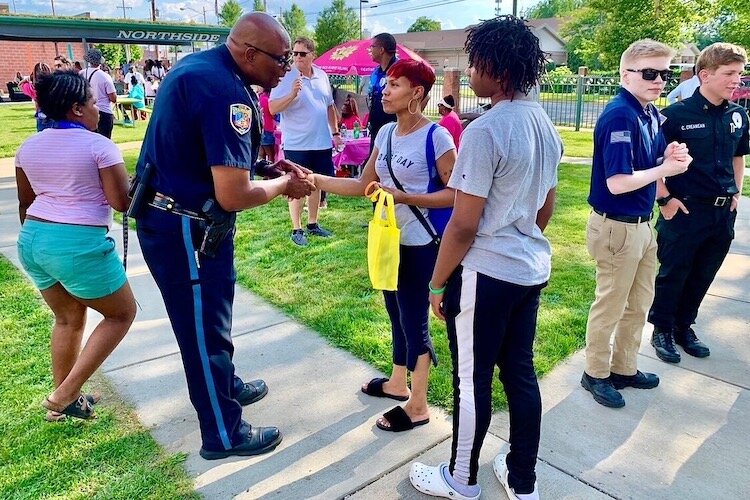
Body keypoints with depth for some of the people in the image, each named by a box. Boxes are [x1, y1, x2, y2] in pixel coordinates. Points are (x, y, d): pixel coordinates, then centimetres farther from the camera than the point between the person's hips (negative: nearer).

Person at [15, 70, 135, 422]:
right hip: (79, 244, -8)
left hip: (33, 240, 8)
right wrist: (132, 186, 7)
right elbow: (122, 202, -14)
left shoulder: (29, 147, 11)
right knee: (122, 314, 10)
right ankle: (65, 395, 7)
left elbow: (25, 202, 19)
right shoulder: (98, 146, -10)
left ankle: (61, 401, 31)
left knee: (68, 318, 23)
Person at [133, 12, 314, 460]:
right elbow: (233, 196, -28)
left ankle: (225, 386, 46)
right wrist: (284, 184, -10)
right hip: (186, 229, -10)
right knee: (205, 327, 5)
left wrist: (269, 165, 8)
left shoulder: (202, 66, 8)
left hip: (176, 219, 10)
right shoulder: (226, 92, -25)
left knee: (209, 316, 25)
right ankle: (224, 434, 24)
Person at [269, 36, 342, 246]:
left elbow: (330, 106, 17)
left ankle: (313, 224, 28)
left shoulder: (322, 76, 7)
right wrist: (292, 94, -31)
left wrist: (335, 132, 13)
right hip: (296, 145, -6)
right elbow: (272, 108, -17)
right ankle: (296, 230, 12)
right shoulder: (286, 77, -10)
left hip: (322, 142, 6)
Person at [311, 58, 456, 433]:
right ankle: (398, 383, 40)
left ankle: (418, 405, 22)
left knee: (414, 321, 4)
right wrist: (314, 179, -4)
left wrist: (403, 197, -23)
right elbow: (364, 185, 5)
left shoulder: (436, 136, -16)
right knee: (397, 315, 20)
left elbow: (454, 195, -16)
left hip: (419, 245, -7)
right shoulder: (385, 133, 5)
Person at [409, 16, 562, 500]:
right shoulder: (546, 125, 7)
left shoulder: (484, 130, -20)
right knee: (521, 373, 18)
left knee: (472, 381, 9)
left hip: (486, 274, -8)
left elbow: (464, 225, -19)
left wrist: (438, 282, -8)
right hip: (533, 269, 8)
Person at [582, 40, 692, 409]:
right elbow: (617, 183, -25)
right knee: (610, 307, 7)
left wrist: (670, 155, -6)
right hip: (617, 227, -9)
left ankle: (624, 368, 39)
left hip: (643, 224, 9)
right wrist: (665, 168, -14)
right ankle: (596, 374, 27)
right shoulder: (619, 116, -21)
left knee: (640, 303, 21)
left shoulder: (651, 113, 6)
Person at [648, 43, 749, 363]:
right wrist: (665, 199, -12)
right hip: (685, 210, -6)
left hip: (723, 212, 6)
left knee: (703, 276, 15)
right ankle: (662, 331, 23)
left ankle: (684, 327, 32)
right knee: (673, 274, 6)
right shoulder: (677, 114, -12)